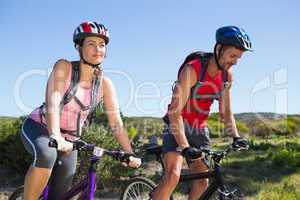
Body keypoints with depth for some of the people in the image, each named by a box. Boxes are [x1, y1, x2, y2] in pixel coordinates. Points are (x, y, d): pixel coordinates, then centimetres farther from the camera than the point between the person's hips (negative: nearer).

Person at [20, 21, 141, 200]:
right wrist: (55, 136, -46)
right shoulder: (64, 67, -16)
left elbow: (116, 123, -8)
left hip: (69, 140, 4)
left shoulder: (105, 84, -8)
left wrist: (130, 154, -17)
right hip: (39, 127, -3)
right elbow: (53, 102, -30)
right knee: (47, 154, -38)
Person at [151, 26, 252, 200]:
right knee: (173, 175, -25)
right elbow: (175, 112, -30)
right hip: (178, 126, -6)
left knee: (202, 182, 6)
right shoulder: (192, 70, -24)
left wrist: (236, 137, -11)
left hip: (200, 129, 7)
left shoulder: (227, 75, -3)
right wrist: (185, 147, -38)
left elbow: (225, 112, 5)